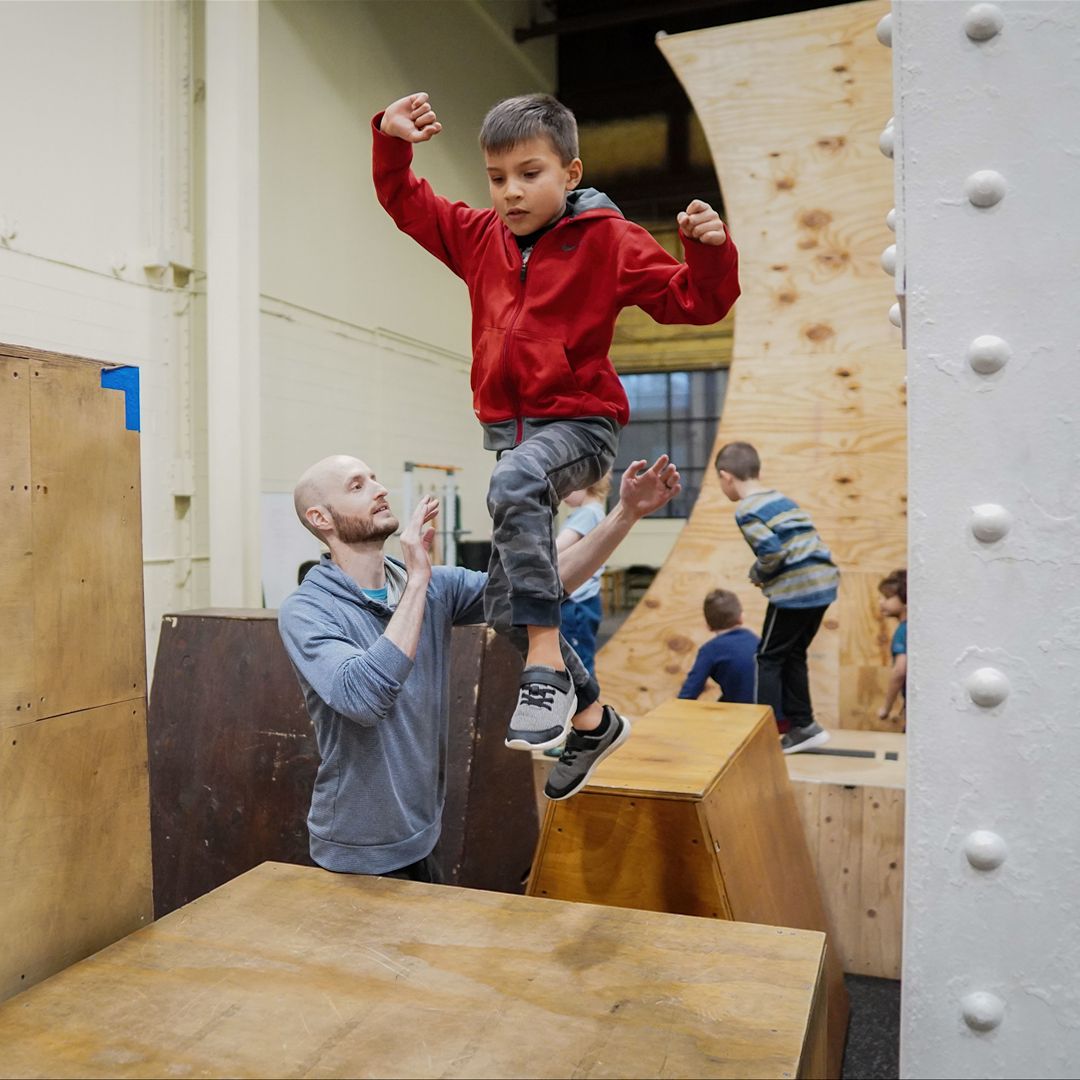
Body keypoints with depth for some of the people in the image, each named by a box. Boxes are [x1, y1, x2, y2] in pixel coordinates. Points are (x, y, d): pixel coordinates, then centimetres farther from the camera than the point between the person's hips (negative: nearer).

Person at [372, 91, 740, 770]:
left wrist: (710, 250, -24)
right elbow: (407, 203, 21)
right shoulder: (480, 237, 11)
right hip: (508, 429, 7)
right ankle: (592, 716, 26)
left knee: (514, 483, -42)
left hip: (579, 423, -6)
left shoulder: (606, 239, -4)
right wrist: (393, 141, 4)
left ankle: (547, 663, -33)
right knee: (507, 609, 7)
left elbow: (692, 302, -6)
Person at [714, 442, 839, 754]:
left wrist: (758, 573, -1)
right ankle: (804, 726, 23)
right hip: (824, 582, 8)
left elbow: (771, 551, -20)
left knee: (769, 658, 5)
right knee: (793, 655, 19)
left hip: (795, 588, -8)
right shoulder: (781, 499, 17)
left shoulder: (746, 510, -9)